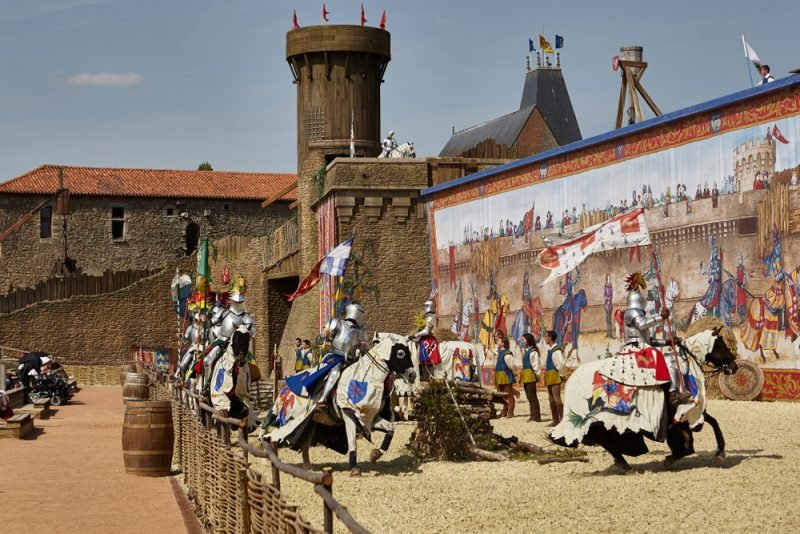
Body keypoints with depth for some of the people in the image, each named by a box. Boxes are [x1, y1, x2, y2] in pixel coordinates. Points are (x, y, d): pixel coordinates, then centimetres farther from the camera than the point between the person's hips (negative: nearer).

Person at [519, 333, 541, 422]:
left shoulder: (533, 351, -11)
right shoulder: (526, 351, 17)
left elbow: (536, 365, -13)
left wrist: (536, 375, -15)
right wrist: (521, 375, 18)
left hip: (530, 375, -10)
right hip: (525, 376, 10)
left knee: (532, 396, -9)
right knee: (529, 396, 11)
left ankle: (536, 416, -7)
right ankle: (533, 416, 15)